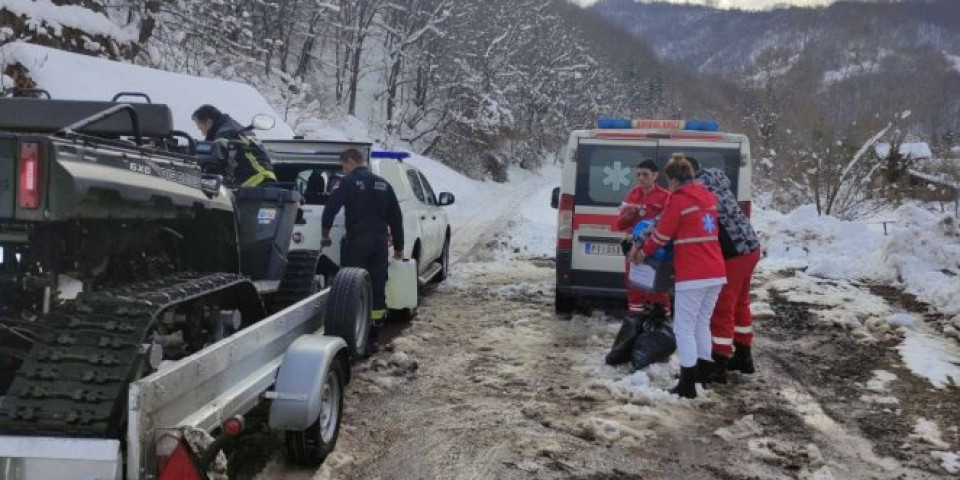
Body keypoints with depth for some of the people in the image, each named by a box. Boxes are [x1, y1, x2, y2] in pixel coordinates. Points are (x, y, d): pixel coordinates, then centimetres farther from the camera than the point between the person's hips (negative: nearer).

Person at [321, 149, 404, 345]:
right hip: (380, 240, 5)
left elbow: (330, 208, -9)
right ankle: (376, 324, 16)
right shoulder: (383, 184, 13)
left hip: (357, 240, -5)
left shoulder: (349, 182, -3)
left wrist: (325, 235, 5)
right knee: (377, 285, 10)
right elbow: (396, 217, 15)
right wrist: (398, 247, 22)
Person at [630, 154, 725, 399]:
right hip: (716, 273, 8)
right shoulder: (708, 197, 14)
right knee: (702, 325, 19)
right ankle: (703, 373, 27)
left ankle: (687, 386, 0)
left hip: (692, 275, -8)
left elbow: (662, 234, -7)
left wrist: (643, 251, 10)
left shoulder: (678, 198, -9)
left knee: (684, 329, 0)